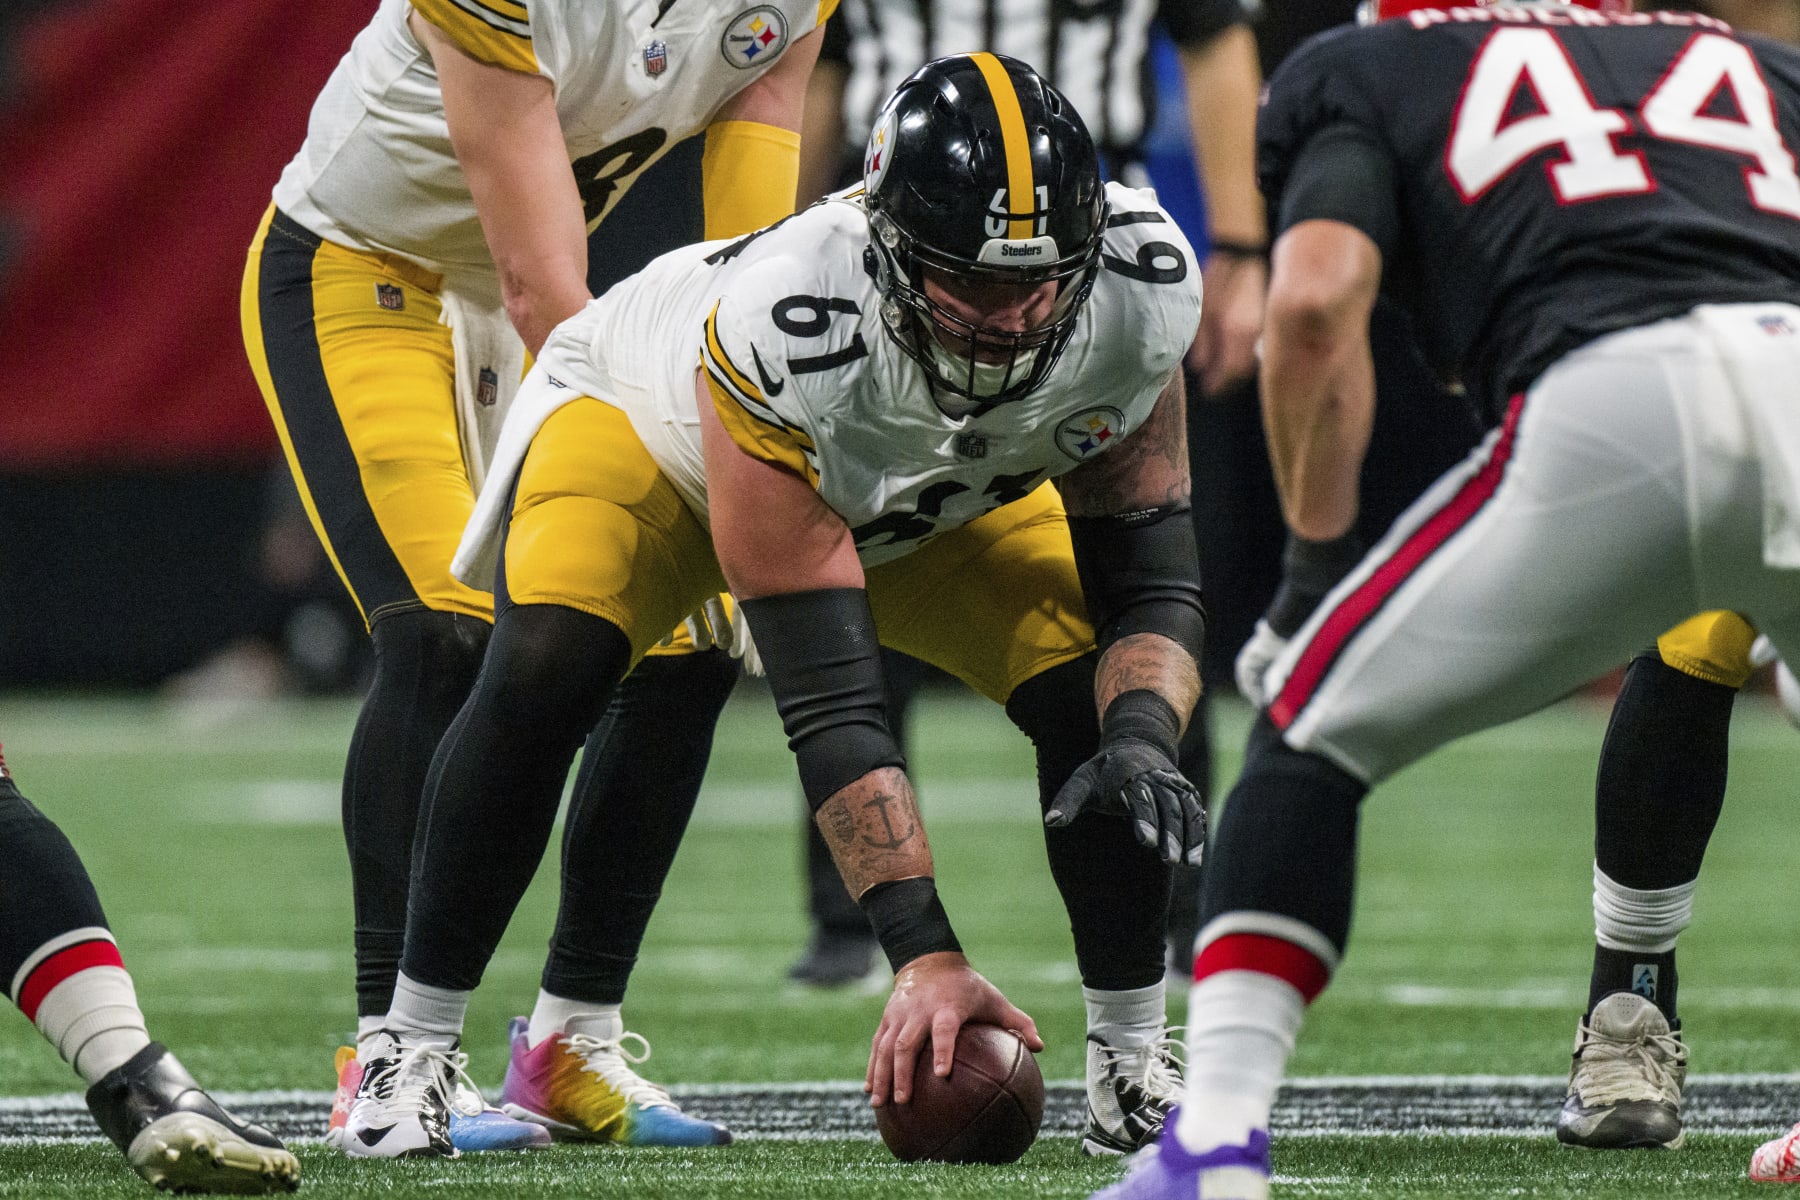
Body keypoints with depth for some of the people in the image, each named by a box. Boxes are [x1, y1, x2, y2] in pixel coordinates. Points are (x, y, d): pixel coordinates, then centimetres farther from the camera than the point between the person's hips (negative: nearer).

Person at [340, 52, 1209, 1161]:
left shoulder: (1137, 291, -34)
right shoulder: (783, 330, -45)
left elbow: (1151, 587, -21)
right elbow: (826, 694, -43)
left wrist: (1142, 738, -44)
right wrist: (925, 952, -48)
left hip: (938, 485, 4)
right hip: (652, 418, -4)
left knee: (1101, 700, -18)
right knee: (544, 672, -31)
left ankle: (1136, 1065, 2)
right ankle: (416, 1047, -15)